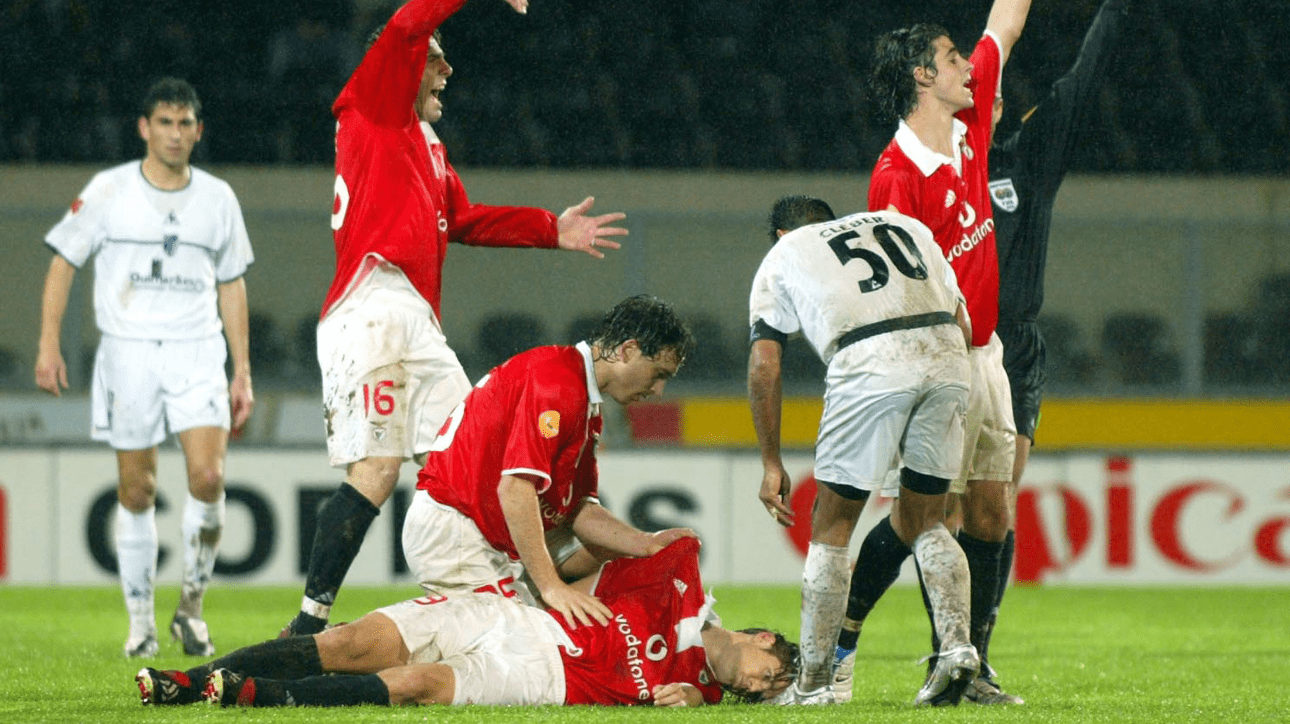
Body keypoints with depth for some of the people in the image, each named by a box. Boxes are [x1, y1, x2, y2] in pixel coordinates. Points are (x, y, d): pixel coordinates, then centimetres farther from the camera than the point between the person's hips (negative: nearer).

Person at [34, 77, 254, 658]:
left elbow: (231, 285, 14)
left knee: (208, 476, -16)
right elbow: (63, 261, 5)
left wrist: (242, 371, 11)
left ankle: (192, 605, 2)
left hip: (197, 353, 1)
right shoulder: (108, 190, 0)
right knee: (137, 491, 0)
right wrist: (49, 343, -4)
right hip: (128, 352, -1)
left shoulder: (217, 197, 7)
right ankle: (140, 621, 12)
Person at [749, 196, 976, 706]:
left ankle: (813, 681, 11)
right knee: (923, 523, 20)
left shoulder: (782, 257, 24)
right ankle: (957, 643, 2)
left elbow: (763, 366, 15)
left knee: (832, 527, 9)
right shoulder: (905, 226, 33)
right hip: (946, 357, 4)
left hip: (868, 362, -4)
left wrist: (771, 464, 18)